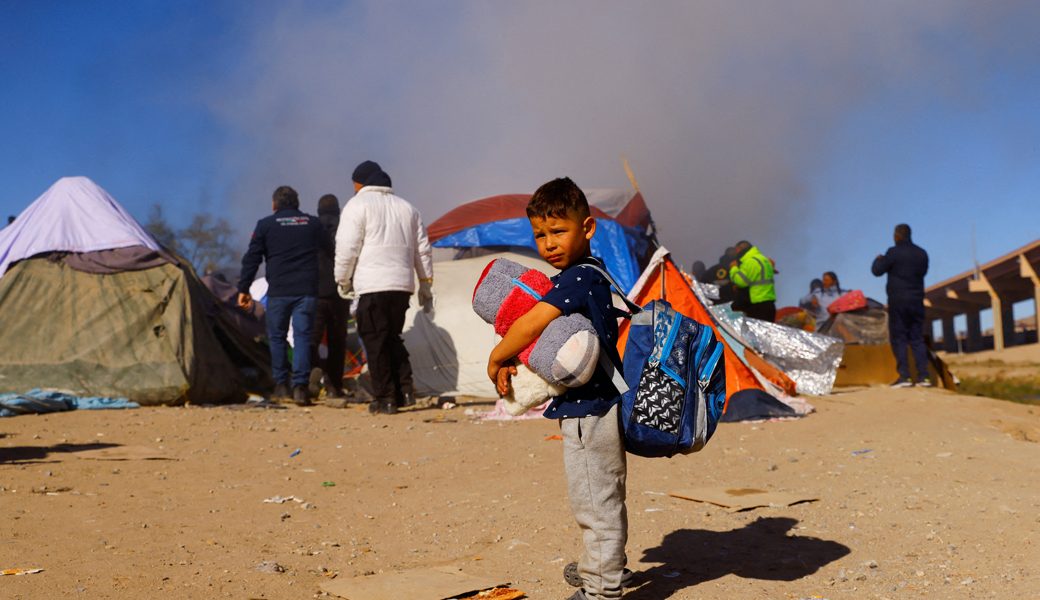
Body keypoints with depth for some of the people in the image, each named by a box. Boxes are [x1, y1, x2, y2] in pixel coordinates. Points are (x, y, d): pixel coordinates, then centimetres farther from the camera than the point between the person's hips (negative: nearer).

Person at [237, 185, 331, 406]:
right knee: (302, 336, 0)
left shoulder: (265, 225, 3)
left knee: (277, 337, 12)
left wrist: (243, 289, 4)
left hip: (278, 292, -1)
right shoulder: (312, 223, 10)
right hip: (306, 291, 1)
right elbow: (330, 249, 22)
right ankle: (300, 386, -11)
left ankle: (281, 384, 16)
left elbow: (252, 259, 0)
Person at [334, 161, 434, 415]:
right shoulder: (407, 207, 19)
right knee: (393, 338, 17)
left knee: (375, 341, 0)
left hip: (372, 285, -6)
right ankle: (405, 390, 7)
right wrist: (426, 286, 25)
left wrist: (343, 280, 7)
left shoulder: (357, 205, 1)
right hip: (402, 284, 6)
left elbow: (347, 247, -6)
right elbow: (423, 250, 20)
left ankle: (385, 398, 1)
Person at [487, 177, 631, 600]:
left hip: (587, 411, -11)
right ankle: (607, 566, 42)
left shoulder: (576, 278, -20)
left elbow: (531, 323, -29)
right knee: (604, 499, 25)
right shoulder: (594, 273, 11)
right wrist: (512, 359, 0)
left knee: (595, 503, 1)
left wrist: (496, 359, -12)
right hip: (600, 403, 11)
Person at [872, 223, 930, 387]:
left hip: (898, 300, -5)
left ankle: (904, 376, -9)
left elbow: (877, 271, -4)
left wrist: (878, 259, 16)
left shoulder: (894, 252, -10)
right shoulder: (922, 254, 8)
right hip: (917, 300, 5)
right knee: (917, 338, 8)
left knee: (898, 338, -2)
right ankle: (923, 375, 2)